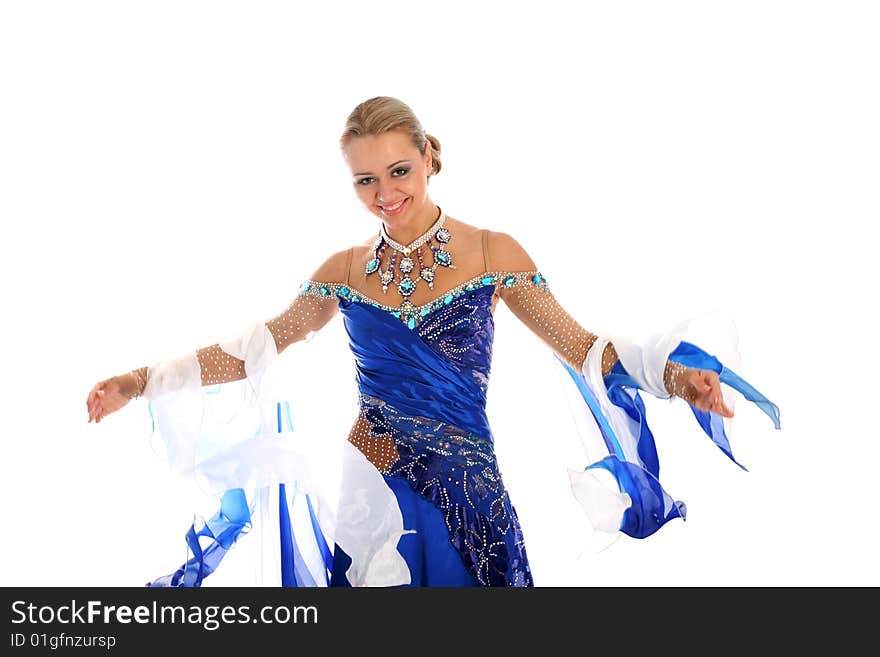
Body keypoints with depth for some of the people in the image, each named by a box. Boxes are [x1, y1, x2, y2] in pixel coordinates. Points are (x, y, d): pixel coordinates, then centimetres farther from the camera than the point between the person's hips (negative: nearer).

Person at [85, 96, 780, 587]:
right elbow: (254, 350, 8)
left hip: (465, 492, -1)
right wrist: (142, 381, 5)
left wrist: (671, 371, -22)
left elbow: (581, 346, -6)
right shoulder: (344, 271, 3)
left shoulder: (490, 253, -4)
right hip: (368, 489, 2)